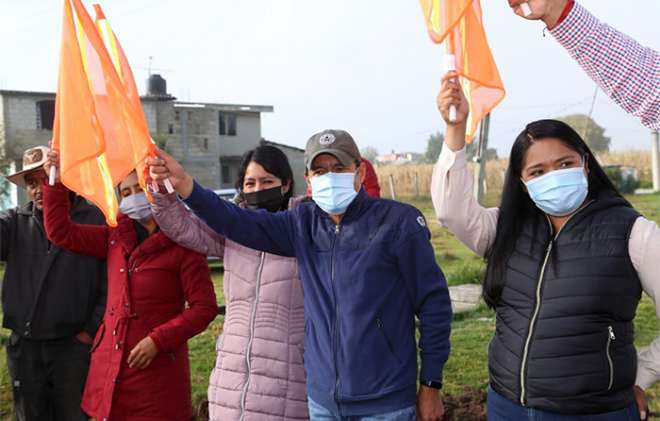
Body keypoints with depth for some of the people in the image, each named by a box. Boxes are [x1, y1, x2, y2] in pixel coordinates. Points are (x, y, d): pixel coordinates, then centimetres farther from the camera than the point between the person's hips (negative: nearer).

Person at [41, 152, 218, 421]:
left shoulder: (182, 245, -8)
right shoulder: (115, 237, 9)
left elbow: (204, 307, -11)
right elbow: (61, 232, 11)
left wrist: (157, 341, -18)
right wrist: (56, 182, 2)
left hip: (157, 367, -5)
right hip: (109, 365, 5)